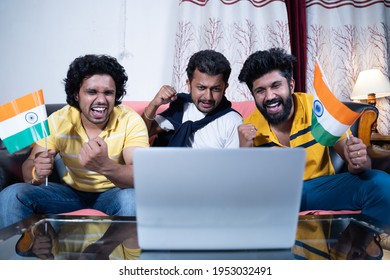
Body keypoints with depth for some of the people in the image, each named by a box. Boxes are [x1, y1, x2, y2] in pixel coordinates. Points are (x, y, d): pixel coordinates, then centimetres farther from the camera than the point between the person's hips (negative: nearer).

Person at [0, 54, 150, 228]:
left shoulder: (131, 121, -19)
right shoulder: (58, 121, -11)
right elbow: (28, 167, -9)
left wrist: (105, 166, -50)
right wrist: (37, 172, -35)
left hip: (113, 193, -2)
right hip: (71, 192, 2)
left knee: (132, 198, -35)